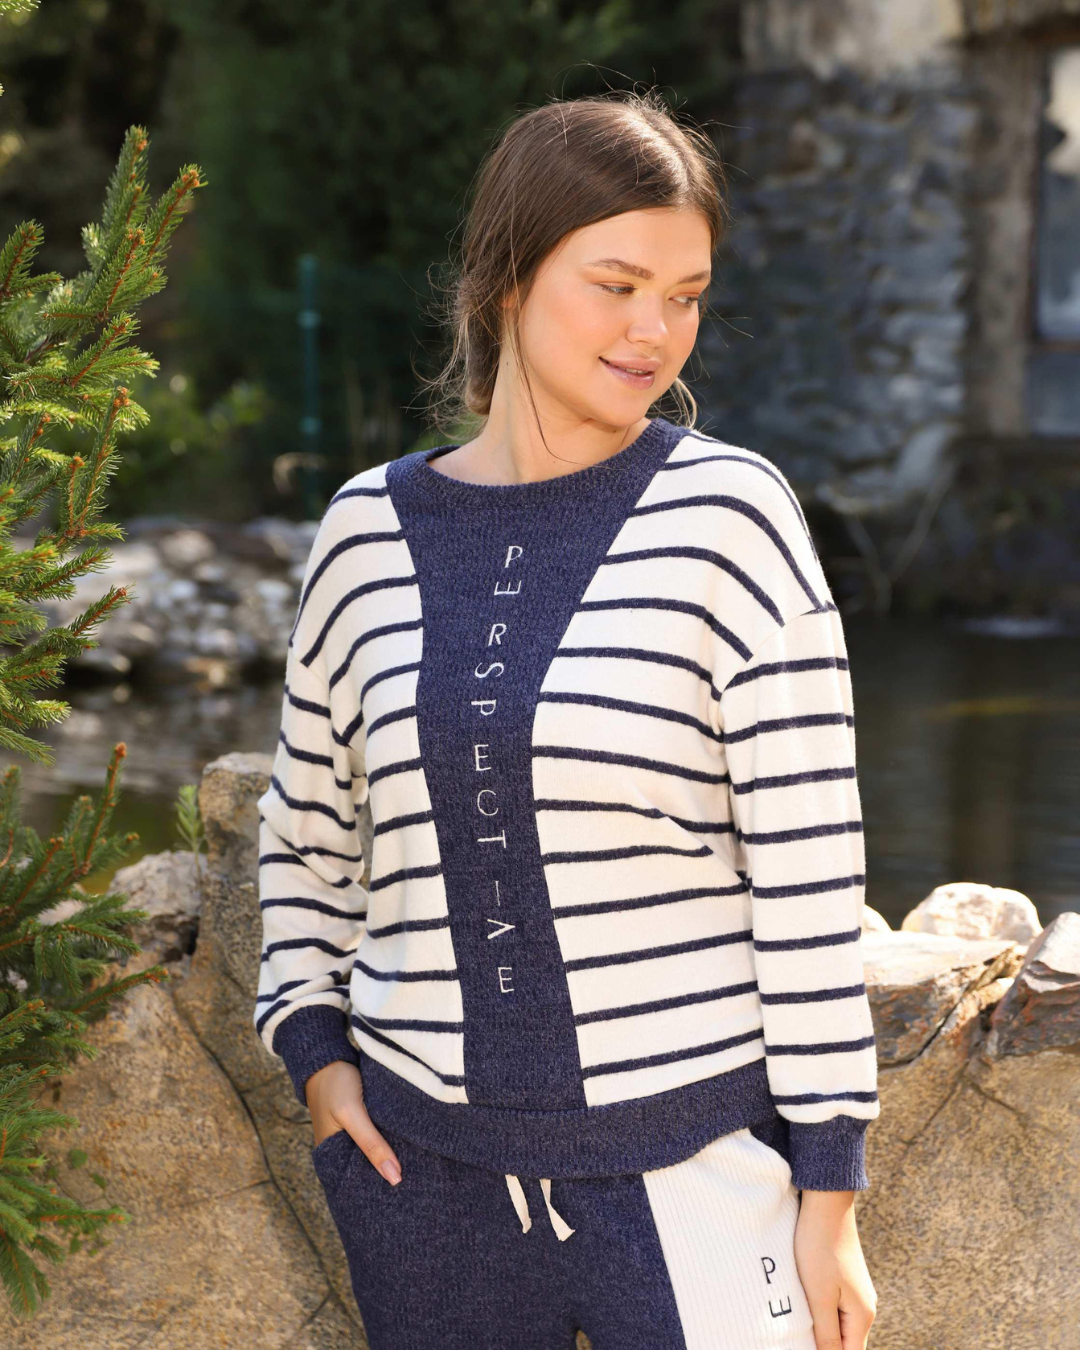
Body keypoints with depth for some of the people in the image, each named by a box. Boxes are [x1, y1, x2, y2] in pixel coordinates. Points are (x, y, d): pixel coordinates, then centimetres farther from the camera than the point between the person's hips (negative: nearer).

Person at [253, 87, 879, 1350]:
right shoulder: (370, 531, 3)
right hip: (427, 1168, 3)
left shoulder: (726, 514, -7)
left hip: (690, 1165, -3)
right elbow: (305, 833, 17)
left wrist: (828, 1191, -7)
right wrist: (311, 1045, 4)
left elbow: (808, 868, -7)